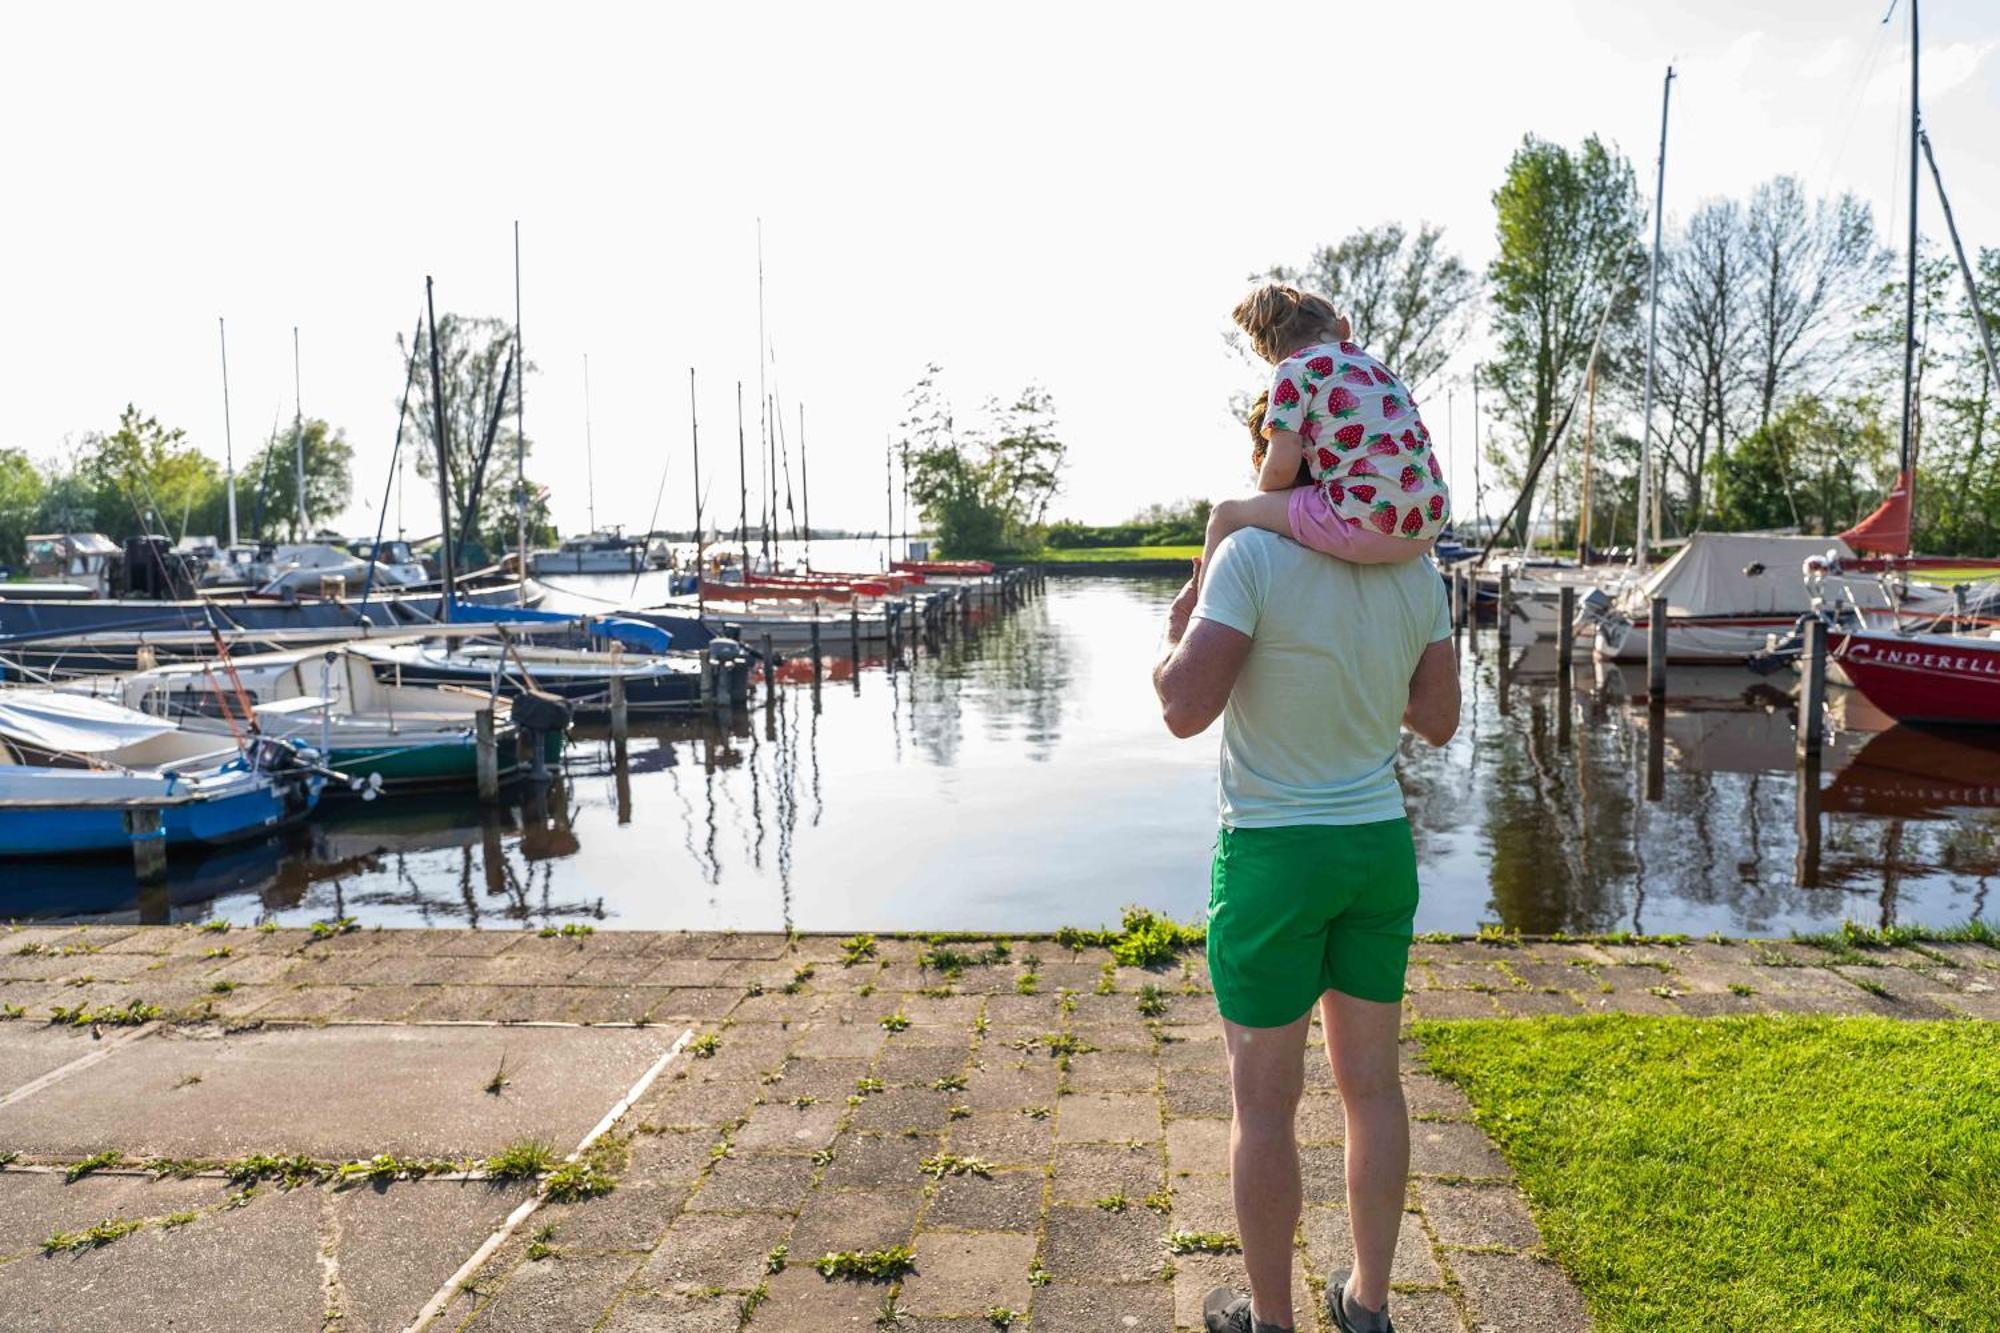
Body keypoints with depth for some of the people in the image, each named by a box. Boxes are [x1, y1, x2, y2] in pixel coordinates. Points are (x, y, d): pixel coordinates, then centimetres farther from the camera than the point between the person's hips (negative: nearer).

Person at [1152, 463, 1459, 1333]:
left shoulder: (1253, 555, -18)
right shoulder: (1415, 569, -1)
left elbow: (1185, 708, -24)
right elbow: (1439, 720, 6)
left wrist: (1178, 633, -4)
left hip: (1273, 856, -5)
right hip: (1380, 845, 6)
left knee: (1263, 1103, 10)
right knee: (1372, 1083, 17)